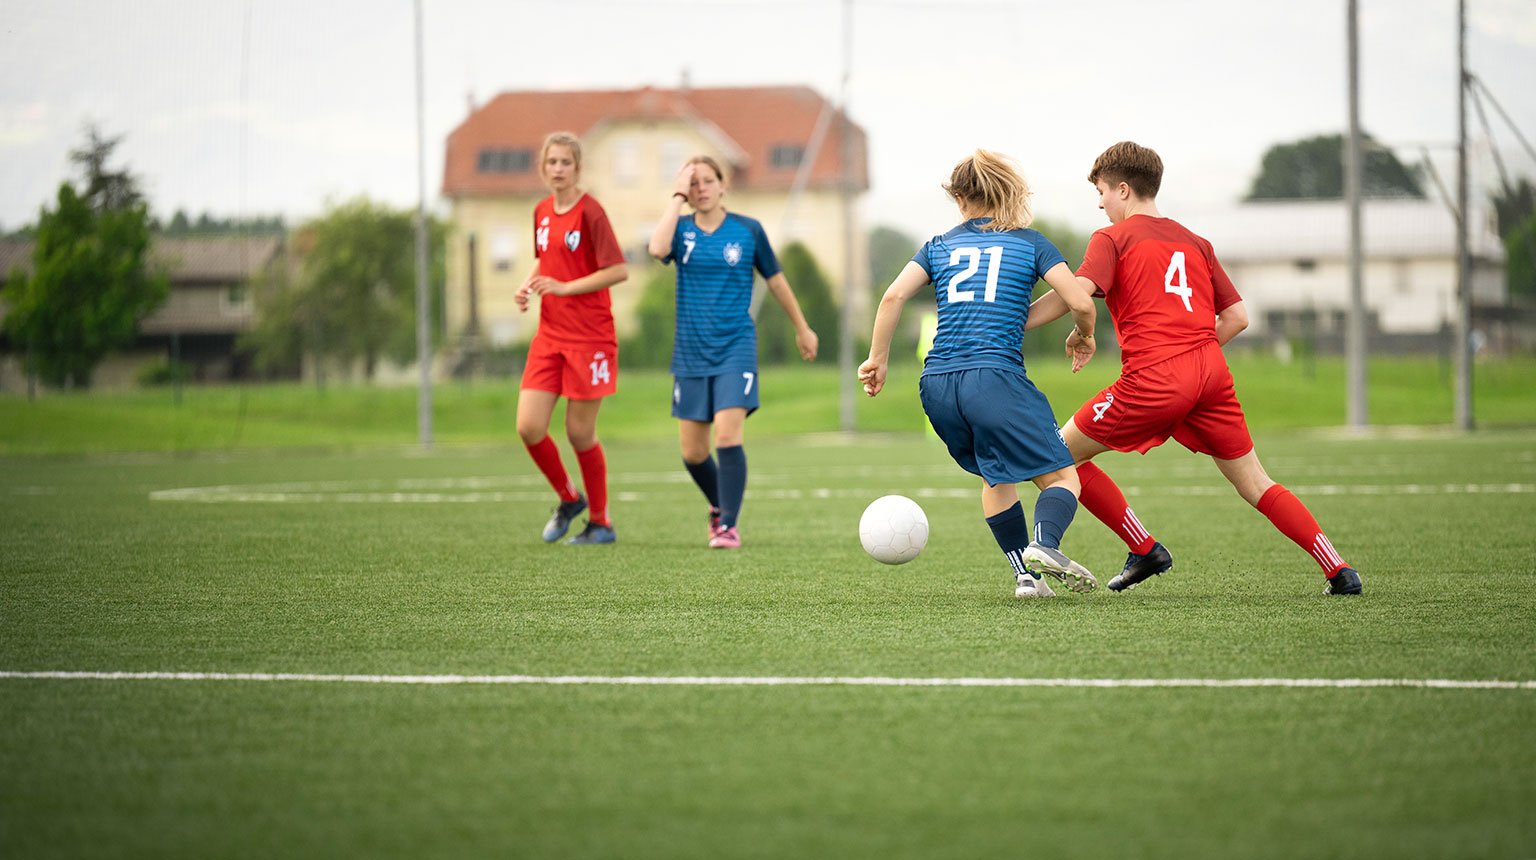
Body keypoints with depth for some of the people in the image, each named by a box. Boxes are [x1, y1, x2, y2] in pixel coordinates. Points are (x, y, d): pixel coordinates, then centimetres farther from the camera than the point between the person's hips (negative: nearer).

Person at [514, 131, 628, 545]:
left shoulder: (590, 212, -11)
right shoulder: (542, 212, 10)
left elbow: (619, 270, -15)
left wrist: (565, 287, -19)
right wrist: (528, 286, 5)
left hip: (589, 337, -6)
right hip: (549, 336, 6)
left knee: (580, 432, -1)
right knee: (529, 426, -4)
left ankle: (600, 522, 16)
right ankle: (568, 498, 21)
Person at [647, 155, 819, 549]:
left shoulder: (747, 230, 0)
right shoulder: (682, 229, 2)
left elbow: (776, 280, 11)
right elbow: (658, 249, -23)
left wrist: (802, 328, 17)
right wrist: (677, 197, -17)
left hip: (735, 347, -2)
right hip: (691, 351, 2)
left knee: (728, 436, -18)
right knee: (692, 453, 6)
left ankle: (729, 525, -9)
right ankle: (719, 506, 34)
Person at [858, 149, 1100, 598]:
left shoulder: (940, 246, 16)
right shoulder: (1030, 243, 9)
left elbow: (894, 296, 2)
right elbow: (1080, 303, 0)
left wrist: (878, 359, 10)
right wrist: (1085, 338, 20)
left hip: (937, 386, 4)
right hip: (995, 377, -4)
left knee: (995, 477, 25)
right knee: (1062, 477, 1)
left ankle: (1024, 574, 14)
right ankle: (1044, 542, -29)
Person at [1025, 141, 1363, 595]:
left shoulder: (1112, 238, 5)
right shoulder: (1194, 242, 23)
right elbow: (1237, 316, 19)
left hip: (1153, 381, -6)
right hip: (1211, 370, 6)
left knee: (1061, 455, 9)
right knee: (1255, 483, 14)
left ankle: (1145, 549, 7)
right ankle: (1339, 570, 4)